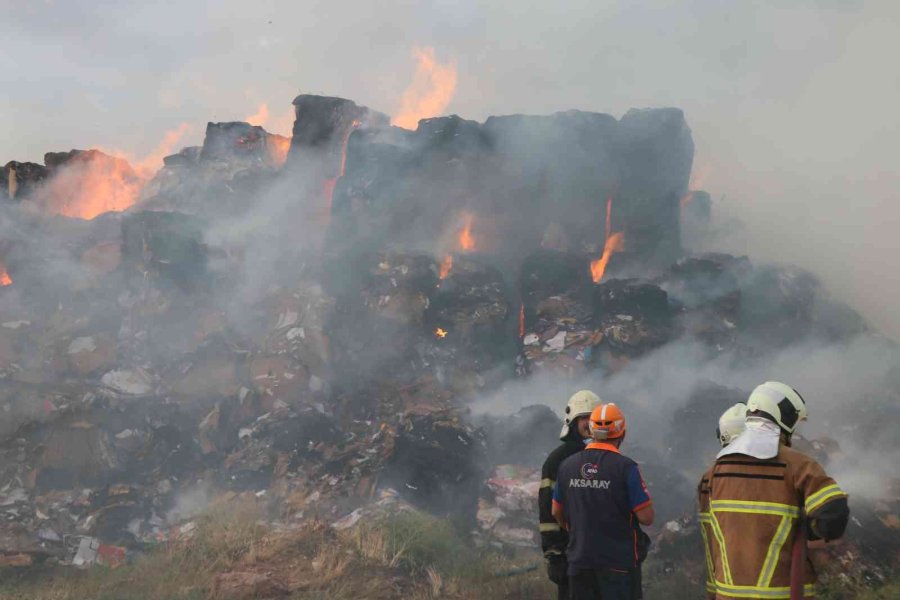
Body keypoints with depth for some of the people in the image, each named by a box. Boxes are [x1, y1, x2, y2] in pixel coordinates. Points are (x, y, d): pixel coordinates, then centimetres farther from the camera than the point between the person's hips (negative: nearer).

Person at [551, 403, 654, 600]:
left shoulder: (568, 465, 0)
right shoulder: (625, 467, -14)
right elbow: (646, 517, -14)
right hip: (619, 561, -4)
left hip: (580, 560, 4)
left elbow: (556, 512, 12)